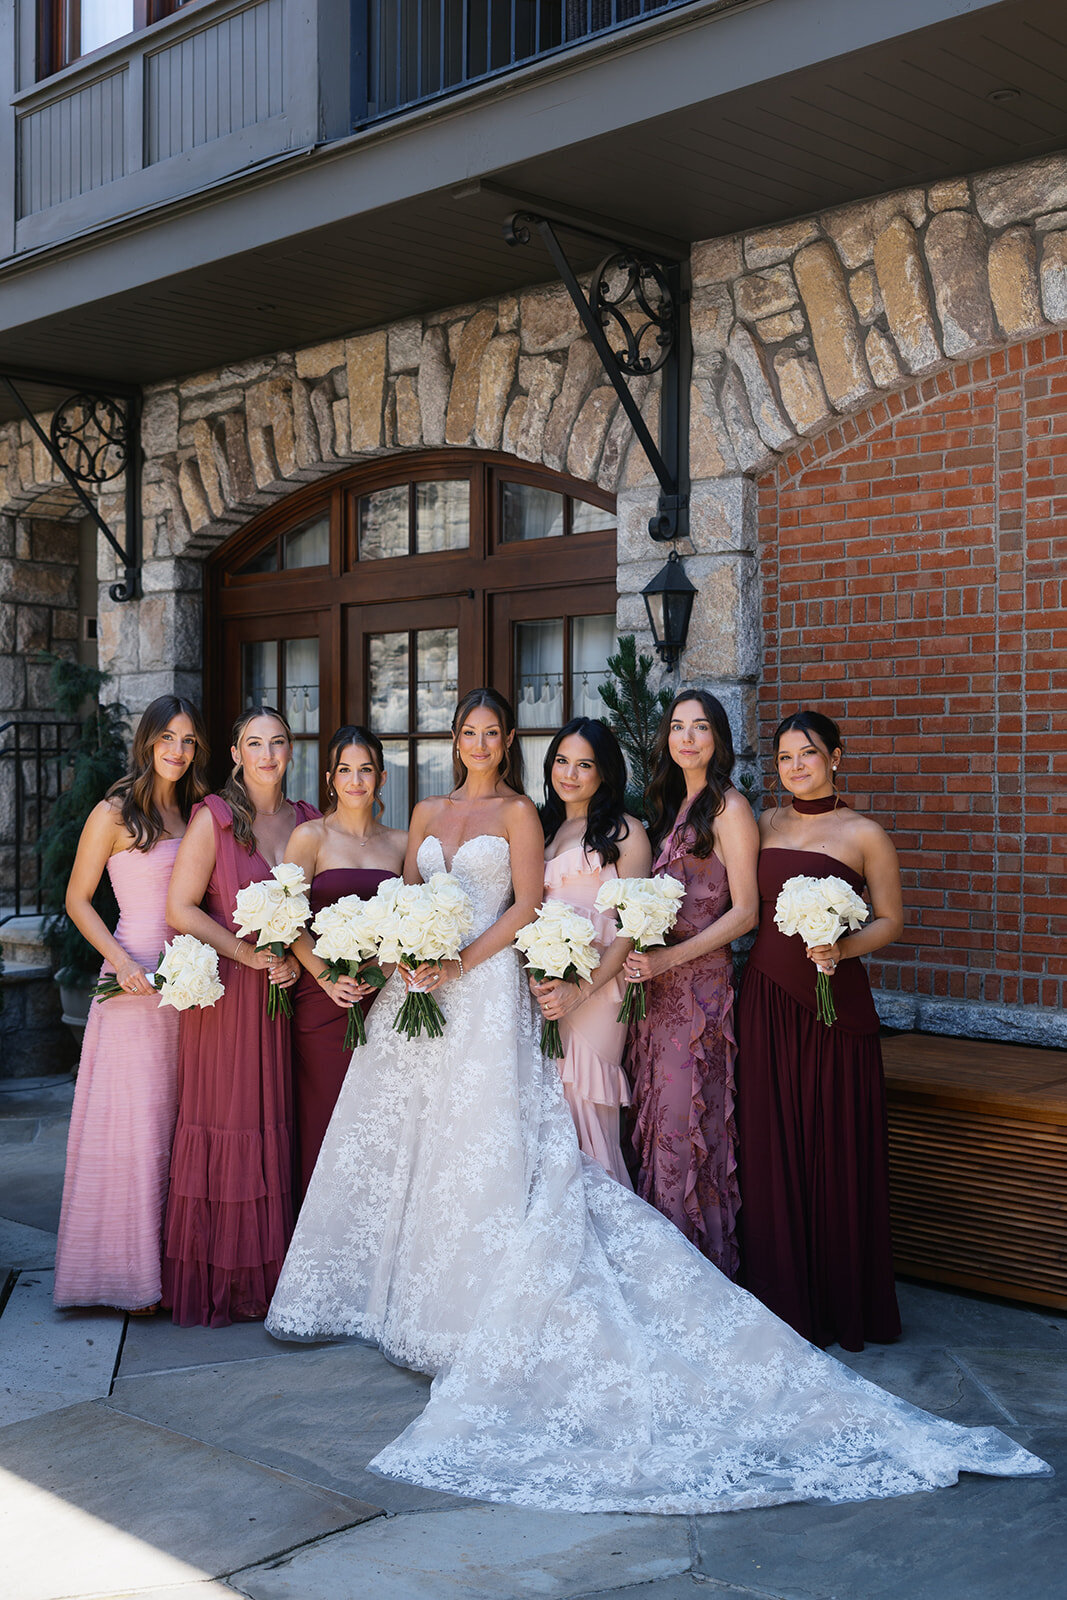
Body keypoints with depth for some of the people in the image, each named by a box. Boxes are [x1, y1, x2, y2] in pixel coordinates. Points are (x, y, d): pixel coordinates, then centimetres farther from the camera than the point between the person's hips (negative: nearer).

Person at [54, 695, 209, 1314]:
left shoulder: (196, 813, 12)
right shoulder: (115, 813, -4)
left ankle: (174, 1259, 19)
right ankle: (130, 1269, 7)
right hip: (137, 983, -5)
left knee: (179, 1118, 10)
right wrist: (121, 961, -14)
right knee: (135, 1118, -3)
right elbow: (78, 900, -2)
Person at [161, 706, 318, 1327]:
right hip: (225, 990, -4)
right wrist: (248, 954, -11)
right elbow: (181, 909, -7)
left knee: (280, 1122, 6)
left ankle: (272, 1271, 16)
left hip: (288, 990, 4)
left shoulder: (307, 820, 10)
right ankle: (216, 1278, 10)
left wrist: (297, 959, -5)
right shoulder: (214, 817, -3)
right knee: (225, 1121, 0)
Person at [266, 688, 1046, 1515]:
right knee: (402, 1136, 6)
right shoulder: (428, 812, 16)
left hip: (487, 992, -5)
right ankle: (404, 1289, 18)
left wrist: (459, 964, -15)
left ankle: (473, 1312, -4)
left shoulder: (517, 813, 2)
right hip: (418, 989, 6)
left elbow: (525, 905, -6)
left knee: (485, 1143, -10)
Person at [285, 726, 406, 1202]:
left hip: (384, 997, 3)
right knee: (322, 1118, -1)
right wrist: (327, 976, -14)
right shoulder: (310, 836, 2)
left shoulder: (400, 843, 12)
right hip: (324, 998, -3)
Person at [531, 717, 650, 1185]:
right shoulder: (540, 828, 18)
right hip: (540, 985, 5)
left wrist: (581, 989, -16)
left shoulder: (625, 831, 2)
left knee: (582, 1105, -7)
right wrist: (532, 974, -4)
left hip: (596, 986, -5)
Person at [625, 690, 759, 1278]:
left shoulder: (728, 807, -7)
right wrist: (639, 957, 5)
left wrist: (668, 958, -17)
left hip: (700, 978, -7)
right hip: (657, 978, 7)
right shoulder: (670, 805, 16)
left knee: (686, 1120, -5)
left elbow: (744, 911, -11)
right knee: (657, 1116, 9)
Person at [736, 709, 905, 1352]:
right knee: (772, 1145, 6)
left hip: (834, 998, -4)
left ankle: (843, 1304, 16)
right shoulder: (765, 824, 12)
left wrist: (841, 948, -17)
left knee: (836, 1146, 1)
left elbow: (891, 920, 0)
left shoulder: (865, 834, -2)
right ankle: (783, 1295, 19)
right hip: (767, 996, 4)